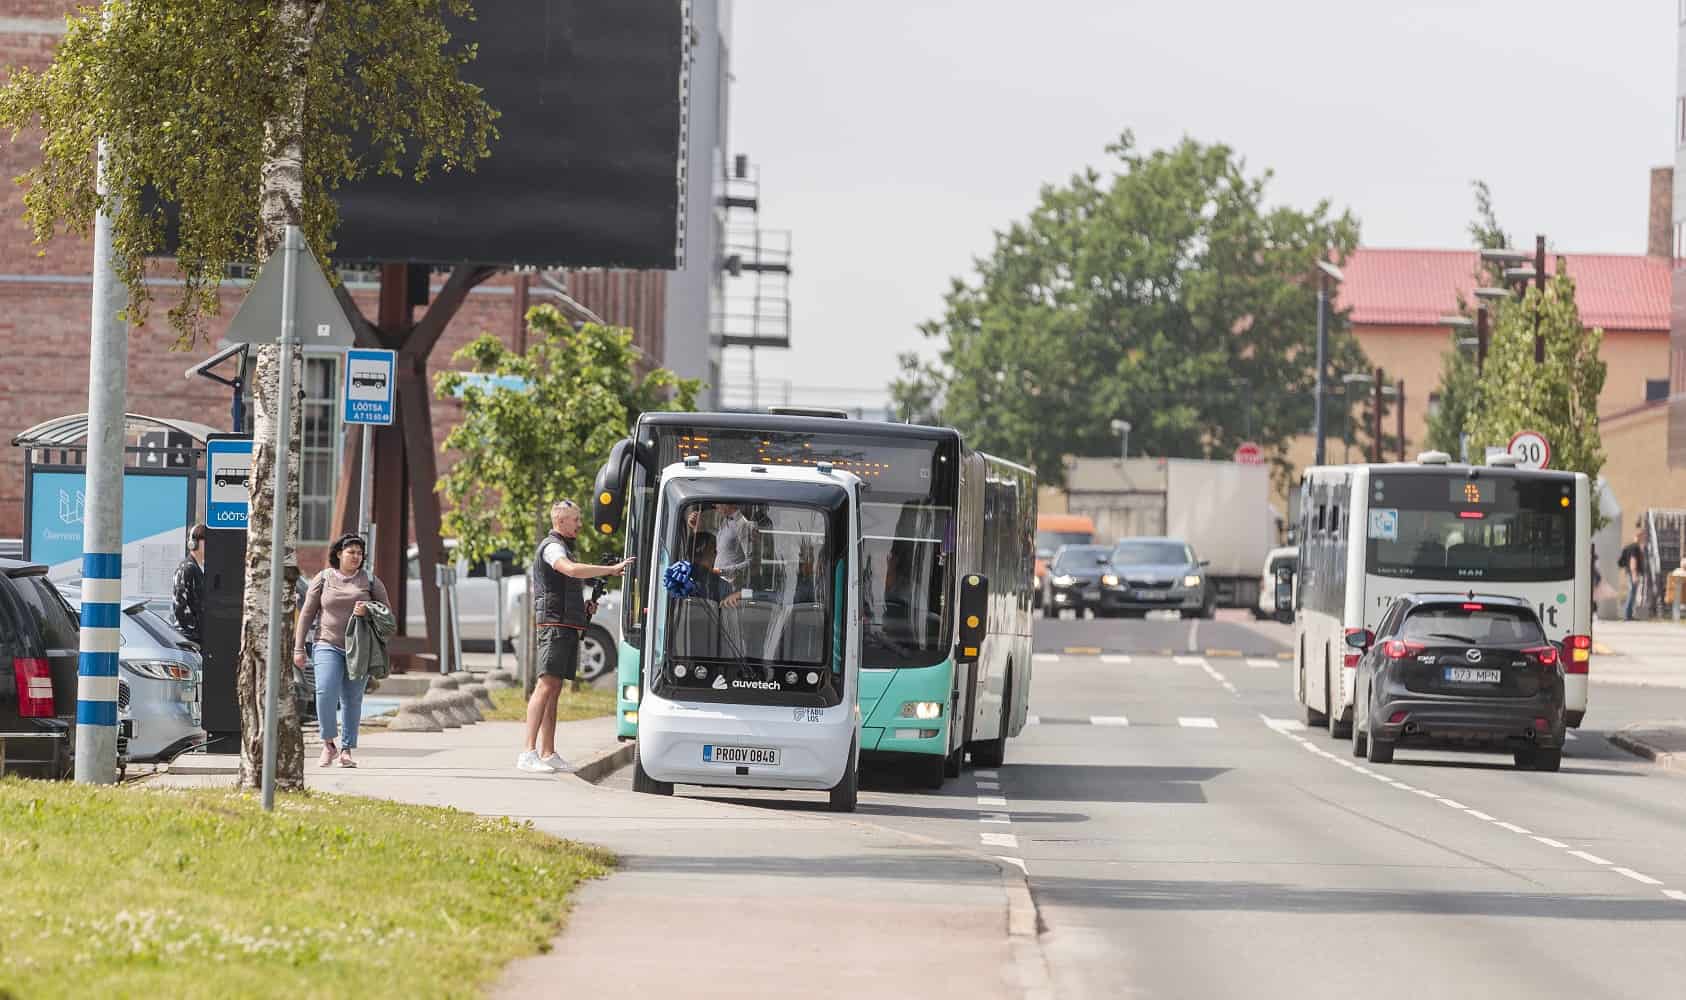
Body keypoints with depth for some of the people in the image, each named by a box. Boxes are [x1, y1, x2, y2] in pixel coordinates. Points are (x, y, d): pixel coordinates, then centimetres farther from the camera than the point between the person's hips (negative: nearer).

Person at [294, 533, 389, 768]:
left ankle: (346, 751, 11)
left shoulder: (370, 581, 7)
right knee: (326, 693, -19)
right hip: (328, 646, -1)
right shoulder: (323, 578, 4)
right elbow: (307, 613, 6)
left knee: (352, 700, 2)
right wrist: (299, 648, 1)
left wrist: (368, 609, -13)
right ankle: (329, 744, -4)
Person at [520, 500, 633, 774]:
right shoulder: (552, 547, -8)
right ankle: (528, 753, -22)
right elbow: (572, 570, -29)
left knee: (554, 689, 8)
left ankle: (548, 753, 7)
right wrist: (612, 570, -30)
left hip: (568, 627, 10)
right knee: (546, 685, -16)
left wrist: (584, 606, 15)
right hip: (555, 624, -10)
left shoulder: (564, 547, 24)